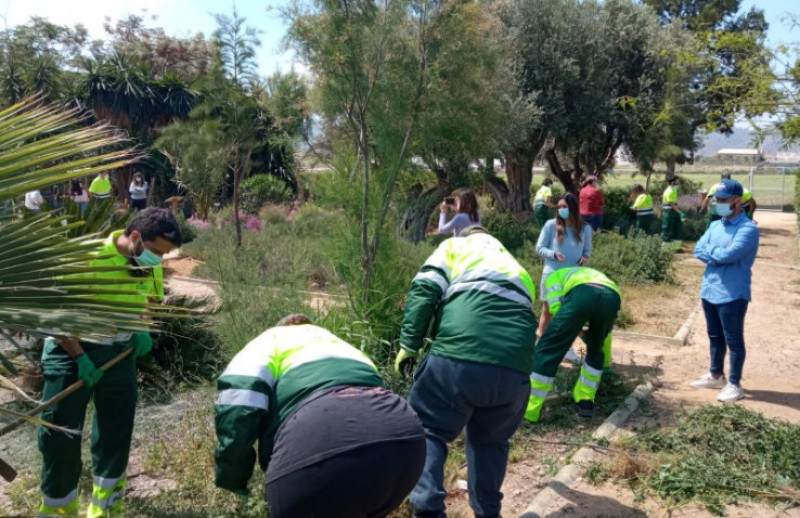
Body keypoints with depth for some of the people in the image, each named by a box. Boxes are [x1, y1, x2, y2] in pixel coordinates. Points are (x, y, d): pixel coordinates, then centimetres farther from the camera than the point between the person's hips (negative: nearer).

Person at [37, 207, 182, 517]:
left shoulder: (151, 265, -7)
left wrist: (142, 330, -6)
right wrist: (81, 358, -20)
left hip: (119, 352, 5)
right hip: (72, 348, -5)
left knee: (116, 430, 11)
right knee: (60, 432, 3)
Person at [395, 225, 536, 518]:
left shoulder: (455, 246, 23)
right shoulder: (517, 270, 38)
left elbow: (425, 290, 5)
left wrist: (409, 344, 4)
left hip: (459, 357, -4)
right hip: (515, 366, 5)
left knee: (425, 429, 15)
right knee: (491, 439, 27)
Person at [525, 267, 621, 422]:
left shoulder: (555, 276, 37)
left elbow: (556, 307, 12)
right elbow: (606, 332, 56)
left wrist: (574, 328, 29)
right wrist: (605, 363, 69)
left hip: (581, 294, -4)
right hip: (612, 298, 5)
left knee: (549, 348, 6)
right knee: (596, 350, 31)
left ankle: (527, 408, 10)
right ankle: (585, 401, 28)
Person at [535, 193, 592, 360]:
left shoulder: (585, 228, -3)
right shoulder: (551, 225, -9)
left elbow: (587, 251, 8)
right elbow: (539, 248, -6)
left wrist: (584, 258, -14)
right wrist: (554, 254, -23)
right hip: (552, 275, -2)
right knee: (548, 311, 10)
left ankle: (567, 347, 25)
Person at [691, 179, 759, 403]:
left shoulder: (748, 229, -14)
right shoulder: (715, 226, 11)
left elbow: (729, 255, -25)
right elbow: (698, 250, 1)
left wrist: (711, 251, -6)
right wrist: (719, 254, -14)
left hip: (732, 295, -8)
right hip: (709, 291, 8)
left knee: (734, 340, 3)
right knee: (715, 336, 19)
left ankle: (734, 384, 14)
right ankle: (716, 375, 33)